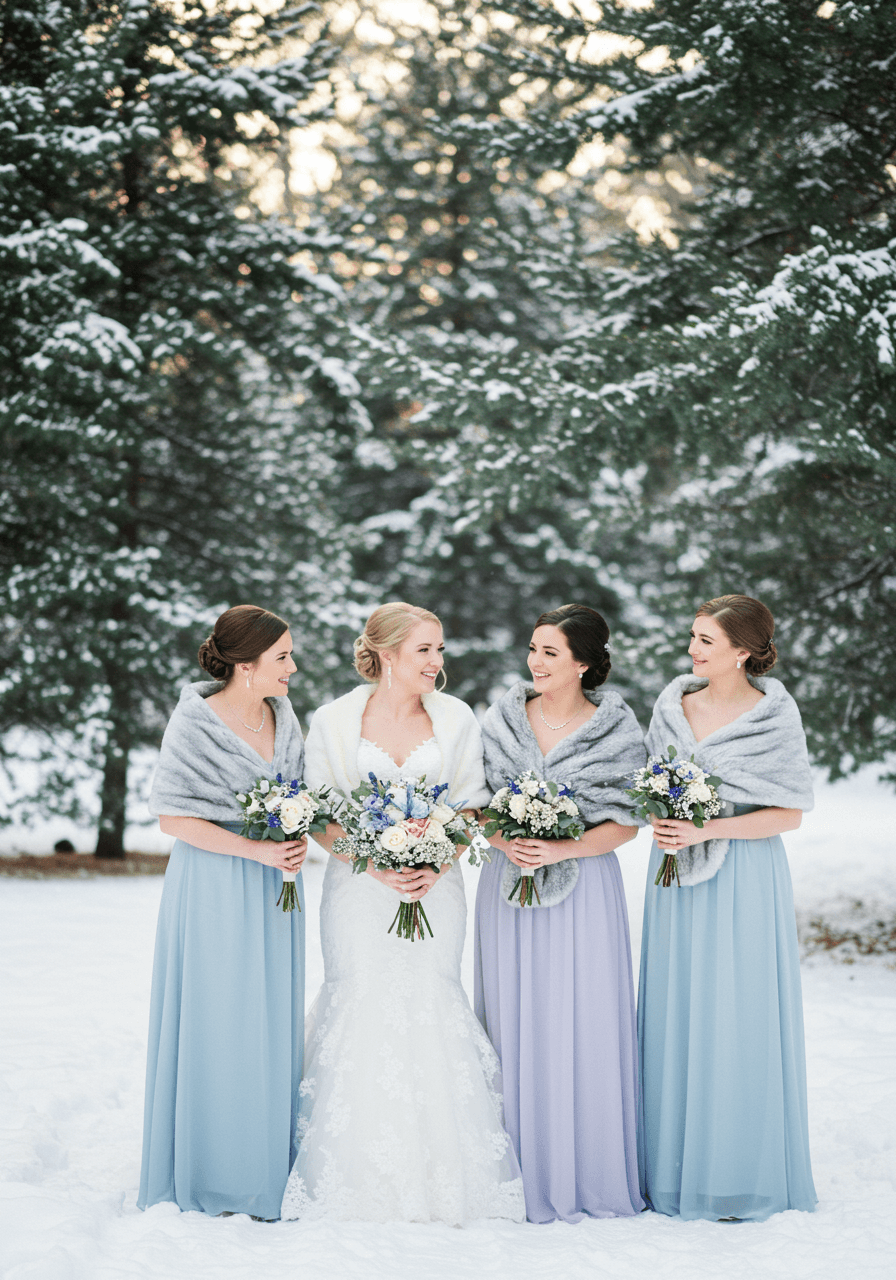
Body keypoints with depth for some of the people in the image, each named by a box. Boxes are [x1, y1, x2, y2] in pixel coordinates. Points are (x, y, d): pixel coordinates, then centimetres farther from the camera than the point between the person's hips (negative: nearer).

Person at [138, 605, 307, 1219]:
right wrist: (254, 849, -18)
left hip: (273, 889, 6)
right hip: (214, 887, -6)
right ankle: (210, 1174, 11)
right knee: (215, 1025, 0)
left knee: (272, 1024, 8)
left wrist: (297, 842, -4)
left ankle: (265, 1166, 19)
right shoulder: (195, 722, -13)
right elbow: (174, 817, -13)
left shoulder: (283, 715, 6)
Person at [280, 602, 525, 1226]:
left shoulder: (456, 719, 4)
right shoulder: (333, 722, -1)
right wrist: (376, 865, -13)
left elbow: (470, 809, 6)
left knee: (432, 1004, -3)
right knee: (361, 1005, -4)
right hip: (359, 887, -1)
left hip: (434, 887, 1)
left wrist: (434, 867, -10)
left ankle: (443, 1180, 6)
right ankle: (361, 1181, 6)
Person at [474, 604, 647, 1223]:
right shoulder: (503, 720, 4)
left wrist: (558, 849, -17)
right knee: (516, 1024, 3)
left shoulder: (616, 730, -3)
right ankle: (523, 1168, 12)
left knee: (582, 1027, -1)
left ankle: (587, 1172, 12)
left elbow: (626, 824, -3)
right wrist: (506, 842, -12)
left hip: (583, 889, -2)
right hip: (510, 885, 2)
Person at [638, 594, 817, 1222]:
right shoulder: (675, 703, 7)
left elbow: (789, 814, -8)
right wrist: (662, 822, -6)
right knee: (676, 1017, 6)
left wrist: (705, 830, -17)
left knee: (737, 1022, -2)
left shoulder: (774, 715, -7)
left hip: (743, 881, -5)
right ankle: (674, 1165, 15)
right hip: (677, 876, 5)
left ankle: (742, 1175, 10)